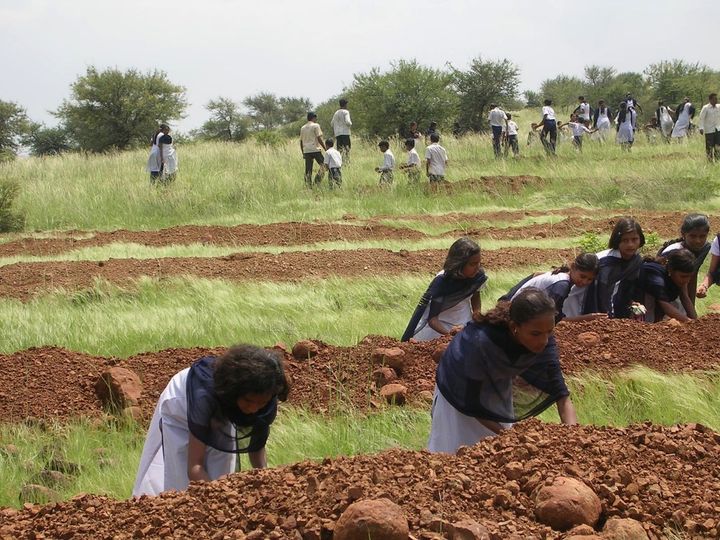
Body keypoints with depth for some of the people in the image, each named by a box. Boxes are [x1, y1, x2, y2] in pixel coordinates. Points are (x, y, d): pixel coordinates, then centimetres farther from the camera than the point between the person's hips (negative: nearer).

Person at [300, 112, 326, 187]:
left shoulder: (303, 128, 16)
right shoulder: (316, 126, -3)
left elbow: (301, 141, 17)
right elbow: (319, 139, -9)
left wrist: (303, 153, 22)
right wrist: (326, 149, -5)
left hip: (306, 151, 6)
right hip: (315, 150, -6)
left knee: (308, 170, 5)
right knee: (323, 165, 3)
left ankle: (308, 186, 2)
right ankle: (317, 181, -11)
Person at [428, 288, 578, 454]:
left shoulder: (544, 340, -28)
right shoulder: (481, 341, -41)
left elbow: (561, 396, -27)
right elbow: (471, 403, -30)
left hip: (498, 387, 4)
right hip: (460, 389, -4)